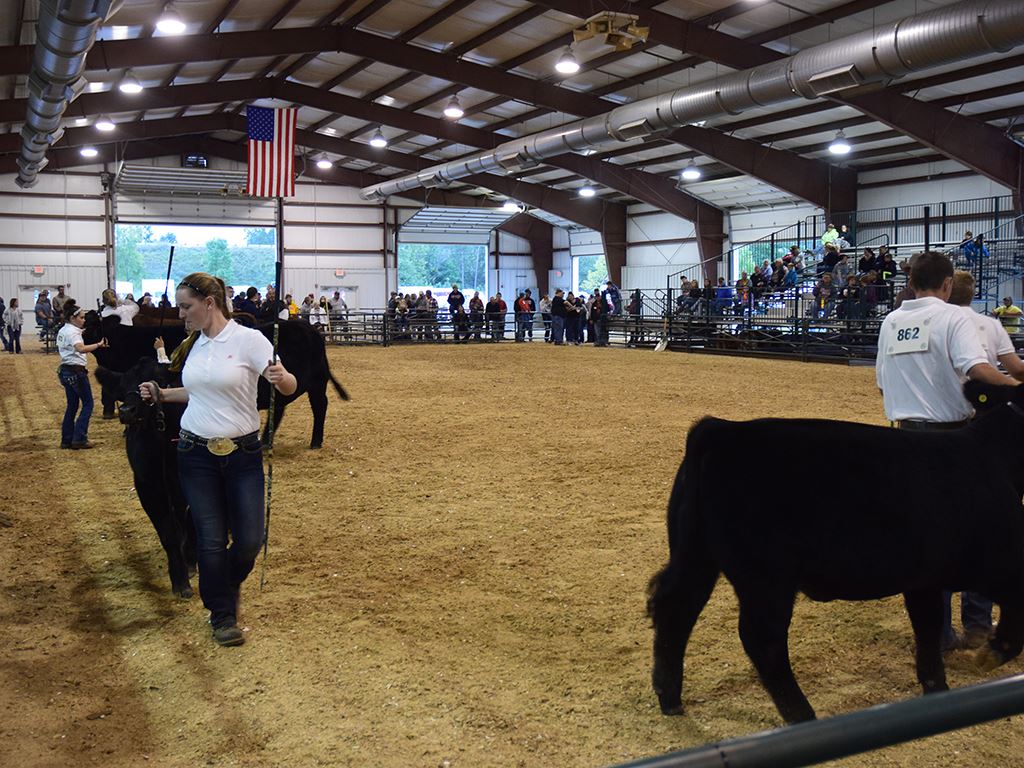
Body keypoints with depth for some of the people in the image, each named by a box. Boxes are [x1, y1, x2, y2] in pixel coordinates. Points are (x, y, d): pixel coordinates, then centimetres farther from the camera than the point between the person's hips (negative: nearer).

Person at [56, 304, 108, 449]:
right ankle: (79, 439, -4)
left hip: (65, 370, 10)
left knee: (72, 405, 14)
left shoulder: (62, 331, 13)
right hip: (76, 371, -10)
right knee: (88, 404, -1)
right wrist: (99, 344, -40)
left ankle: (66, 440, 15)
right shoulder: (72, 332, -17)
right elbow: (81, 348, -35)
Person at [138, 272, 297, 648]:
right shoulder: (193, 344, 7)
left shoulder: (248, 339, -11)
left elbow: (289, 386, -16)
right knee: (211, 542, 3)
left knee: (249, 541, -1)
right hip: (196, 454, 4)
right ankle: (222, 616, 20)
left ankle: (226, 587, 32)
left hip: (243, 453, -4)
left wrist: (280, 378, -38)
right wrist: (161, 394, 10)